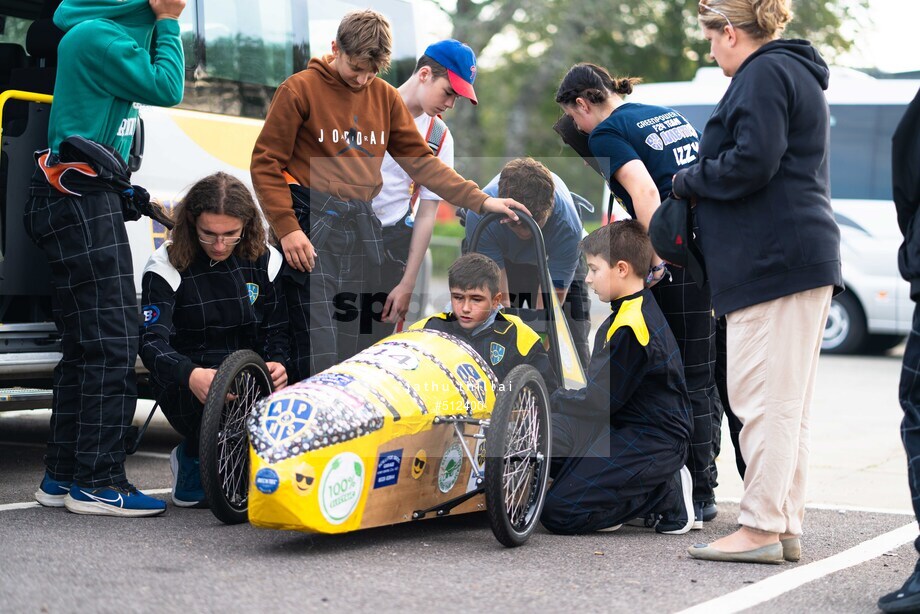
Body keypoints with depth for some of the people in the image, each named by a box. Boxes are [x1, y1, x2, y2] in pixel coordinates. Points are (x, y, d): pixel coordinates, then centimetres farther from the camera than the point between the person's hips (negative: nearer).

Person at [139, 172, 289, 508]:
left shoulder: (265, 260, 5)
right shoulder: (167, 265, -6)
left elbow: (278, 329, 6)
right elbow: (152, 341, -17)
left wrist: (277, 364, -19)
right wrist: (190, 375, -38)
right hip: (185, 388, -3)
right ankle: (193, 458, -3)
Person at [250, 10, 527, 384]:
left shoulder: (385, 96, 13)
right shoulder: (300, 90, -2)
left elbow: (419, 160, 15)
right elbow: (266, 163, -2)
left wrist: (479, 200, 6)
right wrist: (287, 227, -12)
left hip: (362, 224, 5)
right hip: (313, 223, -5)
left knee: (361, 341, 4)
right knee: (319, 349, -13)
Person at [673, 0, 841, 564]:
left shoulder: (765, 73, -8)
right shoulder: (798, 73, 24)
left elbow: (751, 162, -19)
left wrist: (688, 181, -3)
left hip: (773, 261, -11)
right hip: (806, 260, 11)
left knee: (765, 398, -10)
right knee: (787, 403, 11)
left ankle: (761, 528, -8)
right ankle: (787, 527, 14)